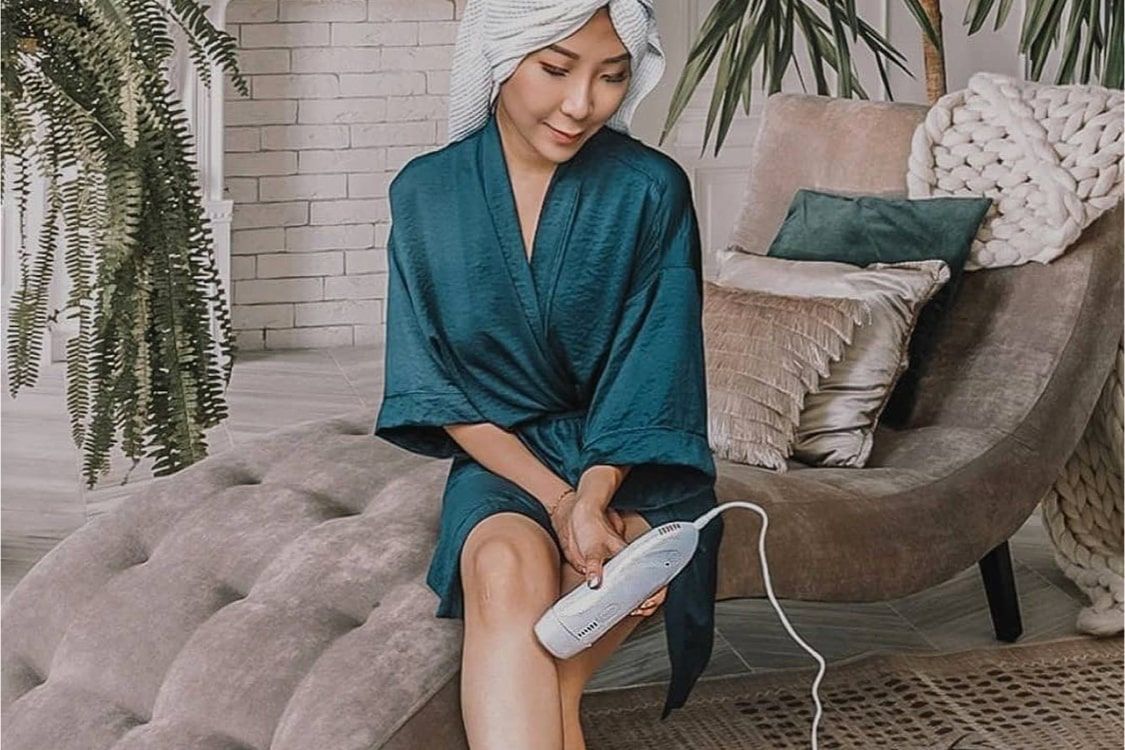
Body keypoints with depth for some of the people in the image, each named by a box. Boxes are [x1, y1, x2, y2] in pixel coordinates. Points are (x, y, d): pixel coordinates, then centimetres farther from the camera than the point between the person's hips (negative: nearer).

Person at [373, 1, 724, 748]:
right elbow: (437, 383, -3)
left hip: (634, 471, 0)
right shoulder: (428, 192, -3)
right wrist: (557, 501, -15)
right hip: (502, 461, 1)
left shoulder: (651, 190, -8)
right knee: (508, 565, -34)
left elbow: (646, 381, -9)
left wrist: (589, 503, -26)